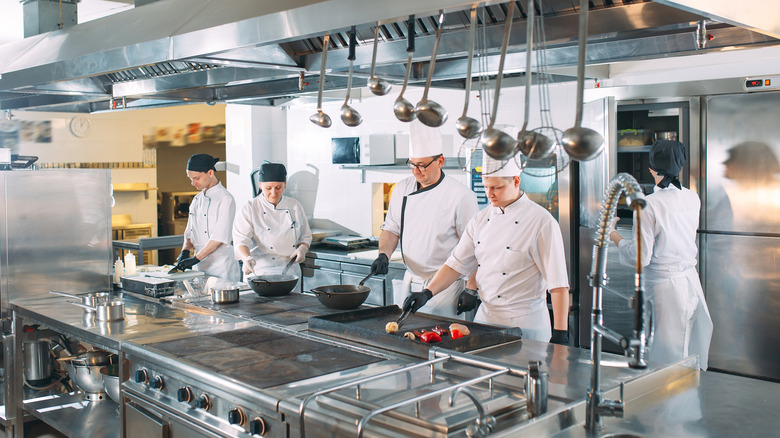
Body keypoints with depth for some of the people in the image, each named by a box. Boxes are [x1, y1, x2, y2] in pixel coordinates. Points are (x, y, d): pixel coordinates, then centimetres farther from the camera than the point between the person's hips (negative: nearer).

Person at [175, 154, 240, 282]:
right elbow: (189, 231, 18)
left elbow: (219, 237, -16)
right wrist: (185, 251, -1)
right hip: (199, 267, 7)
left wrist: (196, 258, -17)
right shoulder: (197, 199, 14)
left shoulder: (225, 199, -11)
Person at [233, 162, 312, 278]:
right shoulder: (250, 208, -2)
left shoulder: (295, 206, 8)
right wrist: (247, 258, -31)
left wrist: (302, 249, -4)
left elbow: (305, 236, 17)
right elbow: (241, 240, -11)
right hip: (261, 272, -3)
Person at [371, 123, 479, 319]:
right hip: (410, 282, 5)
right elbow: (391, 229, 12)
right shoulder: (402, 189, 4)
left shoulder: (462, 196, -12)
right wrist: (384, 255, -7)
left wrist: (471, 291, -10)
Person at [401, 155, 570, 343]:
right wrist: (427, 293, -4)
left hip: (525, 323, -5)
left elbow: (558, 283, -14)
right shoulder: (483, 218, 6)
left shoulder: (542, 221, -13)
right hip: (485, 317, 6)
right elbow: (457, 262, 9)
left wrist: (560, 334, -16)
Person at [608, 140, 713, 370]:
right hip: (691, 280, 7)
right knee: (688, 356, 17)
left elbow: (641, 257, -17)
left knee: (667, 356, 3)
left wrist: (614, 236, -1)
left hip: (664, 286, -6)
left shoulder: (649, 204, -17)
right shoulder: (692, 198, 2)